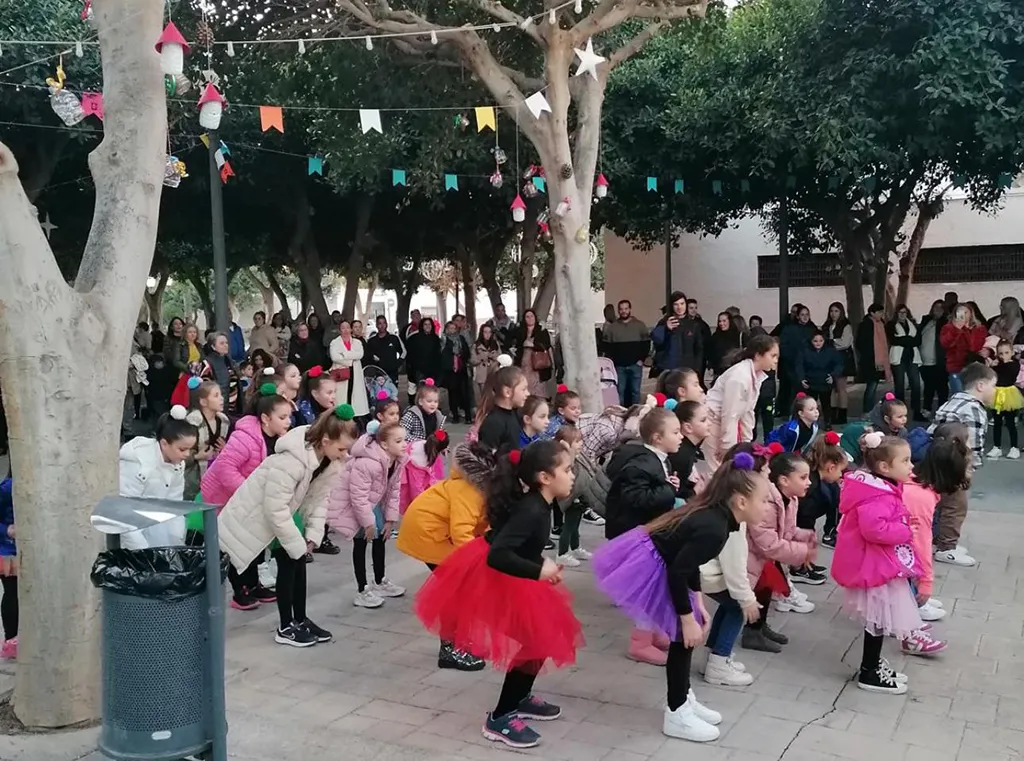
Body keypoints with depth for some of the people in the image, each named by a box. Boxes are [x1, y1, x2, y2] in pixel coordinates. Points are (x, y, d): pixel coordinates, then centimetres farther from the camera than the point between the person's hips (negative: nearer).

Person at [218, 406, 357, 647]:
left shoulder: (331, 461, -11)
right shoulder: (290, 461, -38)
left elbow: (319, 499, -3)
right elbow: (276, 509, -33)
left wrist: (312, 536, -10)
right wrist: (298, 545, -25)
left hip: (284, 512, 8)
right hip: (256, 514, -8)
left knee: (296, 562, 4)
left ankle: (299, 620, 16)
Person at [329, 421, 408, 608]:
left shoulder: (397, 460, -11)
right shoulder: (366, 464, -38)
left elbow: (393, 490, -2)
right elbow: (358, 497, -32)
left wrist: (390, 519, -4)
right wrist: (369, 523, -23)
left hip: (373, 503, 8)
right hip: (350, 504, -8)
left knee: (380, 538, 12)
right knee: (361, 543, -6)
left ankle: (380, 582, 28)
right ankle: (362, 591, 4)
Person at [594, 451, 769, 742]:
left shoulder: (713, 515, 4)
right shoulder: (714, 530, -25)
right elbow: (678, 572, -26)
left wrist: (699, 606, 14)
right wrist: (689, 620, -17)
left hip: (650, 560, 10)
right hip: (646, 567, -10)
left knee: (689, 631, 16)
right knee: (685, 635, -1)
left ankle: (683, 699, 30)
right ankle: (677, 715, 11)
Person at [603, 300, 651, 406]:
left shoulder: (640, 325, 7)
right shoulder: (612, 327, 6)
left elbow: (647, 343, 6)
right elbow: (606, 346, 5)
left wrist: (642, 359, -4)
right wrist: (613, 361, -5)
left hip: (635, 365, 0)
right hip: (619, 365, 0)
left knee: (635, 391, 4)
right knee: (620, 391, 1)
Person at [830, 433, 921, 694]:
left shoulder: (883, 489, 7)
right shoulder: (878, 496, -26)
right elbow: (874, 528, -38)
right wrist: (906, 532, -24)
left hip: (882, 563, 10)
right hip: (876, 566, -10)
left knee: (880, 620, 21)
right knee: (879, 621, 2)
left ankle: (874, 664, 34)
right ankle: (869, 674, 14)